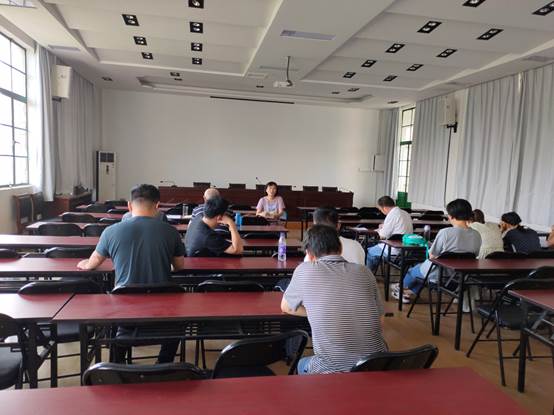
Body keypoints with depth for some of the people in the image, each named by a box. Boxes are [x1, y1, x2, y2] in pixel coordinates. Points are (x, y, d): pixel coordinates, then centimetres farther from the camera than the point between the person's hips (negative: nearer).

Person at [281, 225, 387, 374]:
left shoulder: (305, 270, -5)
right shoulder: (364, 272, 3)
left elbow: (285, 307, 12)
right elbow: (379, 316, 13)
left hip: (332, 371, -3)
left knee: (302, 365, 31)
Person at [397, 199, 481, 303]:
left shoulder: (445, 232, -25)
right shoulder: (477, 236, -9)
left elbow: (431, 256, -16)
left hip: (438, 276, -5)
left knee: (413, 270, 26)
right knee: (422, 266, 30)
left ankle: (403, 287, 54)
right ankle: (407, 292, 39)